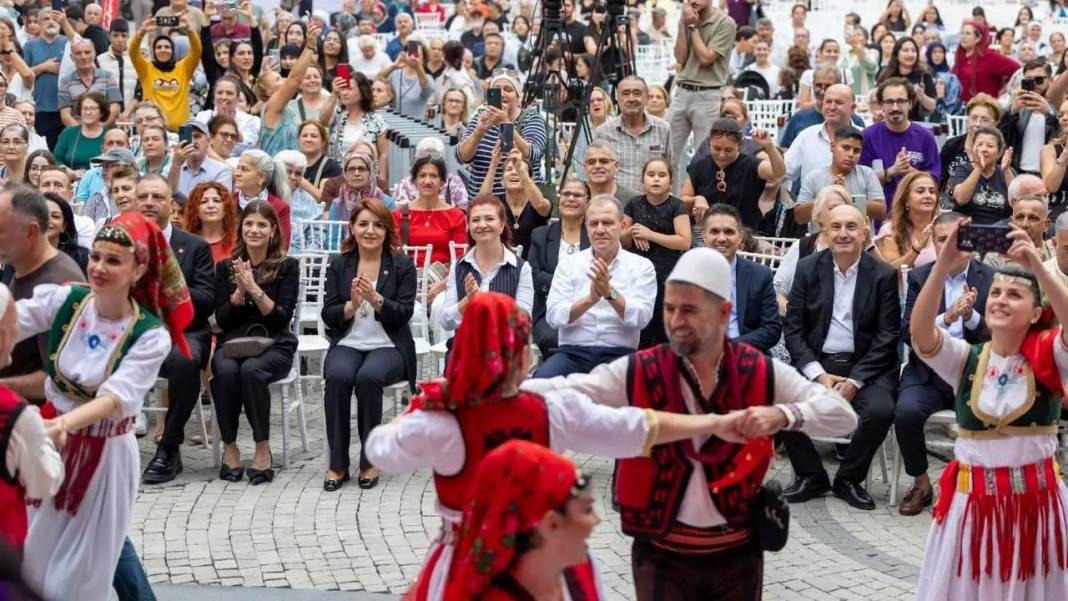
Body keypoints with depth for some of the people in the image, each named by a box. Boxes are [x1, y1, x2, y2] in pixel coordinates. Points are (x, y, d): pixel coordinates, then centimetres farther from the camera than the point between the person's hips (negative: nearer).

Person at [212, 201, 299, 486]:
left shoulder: (287, 266, 3)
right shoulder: (225, 266, 10)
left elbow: (283, 317, -7)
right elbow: (222, 320, 4)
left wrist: (254, 288, -18)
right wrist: (239, 292, -13)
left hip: (274, 345, -2)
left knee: (251, 370, -34)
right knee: (226, 371, -32)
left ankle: (263, 447, -20)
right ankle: (229, 446, -15)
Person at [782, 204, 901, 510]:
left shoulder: (884, 275, 0)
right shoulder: (808, 268, 4)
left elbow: (887, 336, -4)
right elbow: (793, 329, 2)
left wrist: (854, 380, -15)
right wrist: (818, 374, -12)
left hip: (865, 365, -1)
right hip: (816, 362, 1)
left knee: (880, 411, -30)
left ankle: (849, 479, -2)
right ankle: (811, 476, -1)